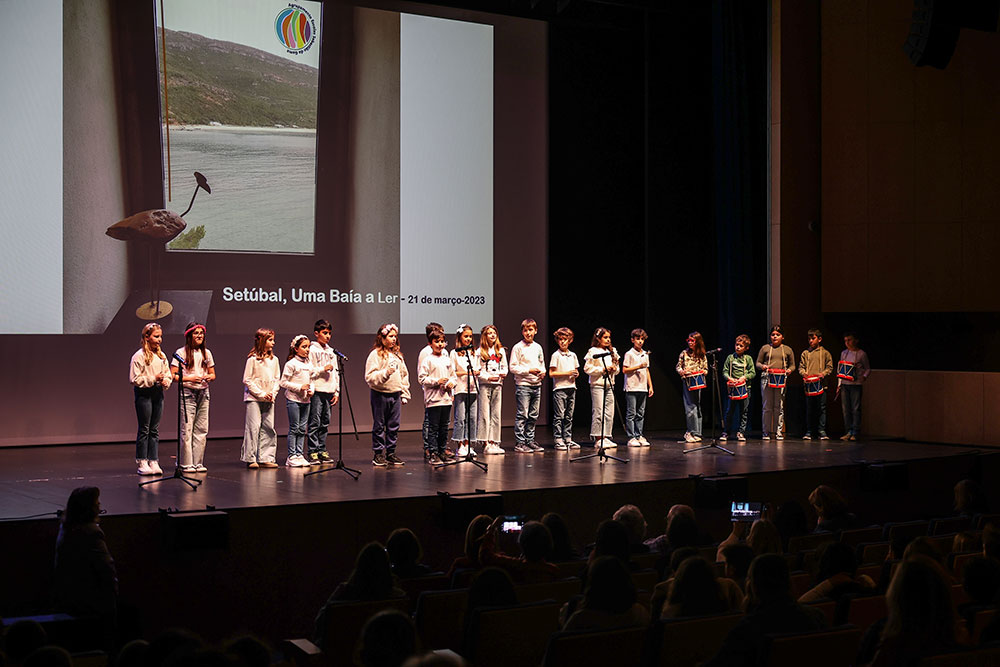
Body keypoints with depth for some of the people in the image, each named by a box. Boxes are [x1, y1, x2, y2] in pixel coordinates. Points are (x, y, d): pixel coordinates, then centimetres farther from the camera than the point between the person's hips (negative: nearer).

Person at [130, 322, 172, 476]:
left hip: (158, 393, 6)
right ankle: (142, 463, 5)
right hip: (144, 394, -6)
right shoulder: (139, 356, -8)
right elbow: (135, 379, -13)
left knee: (154, 430, 8)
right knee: (144, 429, -1)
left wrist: (165, 381, -5)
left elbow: (168, 374, 16)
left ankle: (153, 462, 11)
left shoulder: (161, 356, 12)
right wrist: (153, 379, -18)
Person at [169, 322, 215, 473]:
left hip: (203, 392, 5)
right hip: (187, 393, -5)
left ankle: (198, 462, 11)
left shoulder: (206, 353, 12)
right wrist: (190, 378, -18)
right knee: (186, 429, -7)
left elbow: (213, 374, 17)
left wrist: (209, 377, -5)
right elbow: (173, 375, -7)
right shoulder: (181, 353, -3)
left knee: (201, 429, 4)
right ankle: (186, 463, 0)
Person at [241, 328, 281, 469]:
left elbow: (277, 379, 14)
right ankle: (250, 458, 0)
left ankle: (265, 458, 9)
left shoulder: (274, 359, 9)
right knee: (254, 427, -7)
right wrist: (261, 394, -13)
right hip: (254, 399, -5)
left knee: (268, 428, 4)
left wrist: (272, 393, -3)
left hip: (269, 400, 5)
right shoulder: (252, 359, -7)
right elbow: (247, 380, -8)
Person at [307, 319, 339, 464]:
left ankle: (322, 450, 14)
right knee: (315, 423, -7)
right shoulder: (312, 350, -2)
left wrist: (337, 392, 13)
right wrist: (323, 369, -12)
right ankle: (313, 452, -4)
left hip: (329, 392, 6)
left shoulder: (331, 352, 17)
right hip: (316, 391, -6)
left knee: (325, 423, 8)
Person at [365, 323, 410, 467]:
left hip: (395, 395, 6)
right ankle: (378, 454, 8)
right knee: (379, 426, 2)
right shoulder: (375, 354, -7)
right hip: (380, 394, -6)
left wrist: (404, 394, 14)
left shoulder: (397, 355, 12)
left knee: (394, 426, 8)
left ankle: (391, 453, 16)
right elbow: (370, 377, -13)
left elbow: (404, 374, 18)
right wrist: (386, 373, -25)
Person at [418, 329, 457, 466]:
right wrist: (437, 382, -17)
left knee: (444, 427, 11)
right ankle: (432, 453, 1)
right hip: (433, 399, -6)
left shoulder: (447, 359, 13)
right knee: (433, 427, -3)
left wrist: (451, 383, -2)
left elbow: (454, 376, 19)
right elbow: (422, 378, -9)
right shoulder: (427, 360, -5)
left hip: (446, 398, 6)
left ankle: (442, 452, 19)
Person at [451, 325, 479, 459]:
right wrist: (465, 373, -16)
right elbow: (451, 373, -5)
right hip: (460, 389, -5)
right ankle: (459, 446, -1)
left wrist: (477, 372, -3)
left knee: (472, 417, 3)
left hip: (472, 389, 5)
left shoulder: (474, 353, 15)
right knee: (460, 417, -6)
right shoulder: (455, 353, 0)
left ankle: (468, 445, 9)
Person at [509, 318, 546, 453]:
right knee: (522, 415, -7)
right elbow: (513, 367, -8)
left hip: (536, 384, 6)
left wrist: (543, 371, 1)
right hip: (523, 385, -6)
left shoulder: (538, 347, 13)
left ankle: (530, 440, 18)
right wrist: (529, 370, -17)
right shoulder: (518, 347, -5)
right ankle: (519, 443, -5)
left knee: (533, 416, 10)